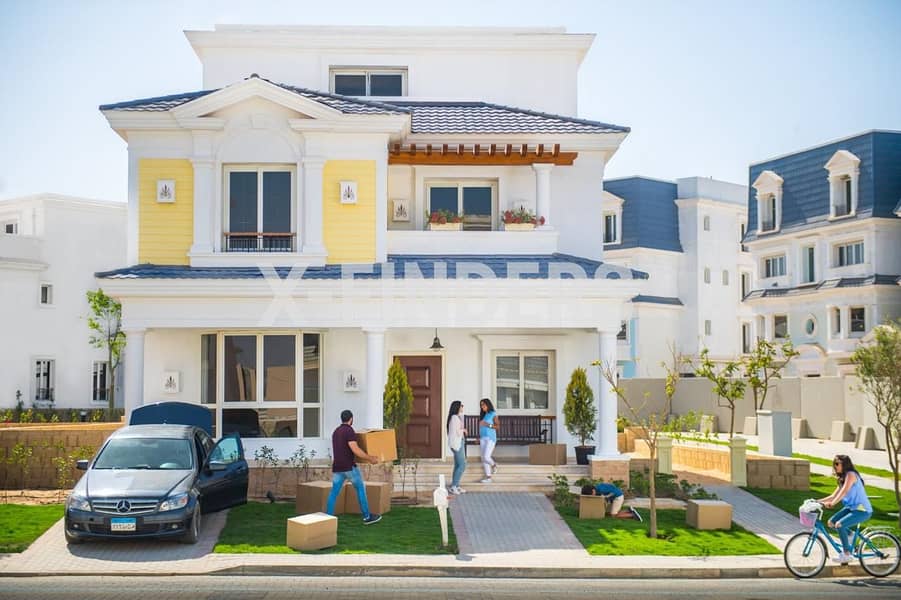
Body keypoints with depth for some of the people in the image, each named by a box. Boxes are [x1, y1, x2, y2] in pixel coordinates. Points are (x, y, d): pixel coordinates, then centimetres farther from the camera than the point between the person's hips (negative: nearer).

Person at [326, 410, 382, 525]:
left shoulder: (336, 432, 15)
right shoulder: (349, 431, -13)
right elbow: (355, 450, -21)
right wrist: (370, 458, -12)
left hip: (337, 467, 7)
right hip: (349, 467, -7)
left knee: (334, 492, 5)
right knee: (361, 489, 6)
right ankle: (367, 517, 12)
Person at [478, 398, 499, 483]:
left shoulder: (493, 414, -7)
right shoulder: (483, 415, 13)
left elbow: (498, 426, -12)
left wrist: (488, 425, -23)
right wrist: (479, 438, 12)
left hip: (490, 438, -7)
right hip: (483, 439, 7)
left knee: (486, 457, -16)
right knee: (484, 459, 2)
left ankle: (494, 465, 16)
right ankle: (488, 477, 6)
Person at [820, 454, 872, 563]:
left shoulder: (850, 474, -14)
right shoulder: (842, 479, 13)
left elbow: (844, 491, -29)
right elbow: (834, 496, 13)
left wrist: (832, 503, -41)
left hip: (862, 510, -9)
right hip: (851, 508, 9)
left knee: (839, 525, -25)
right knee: (831, 522, -4)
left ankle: (846, 554, -13)